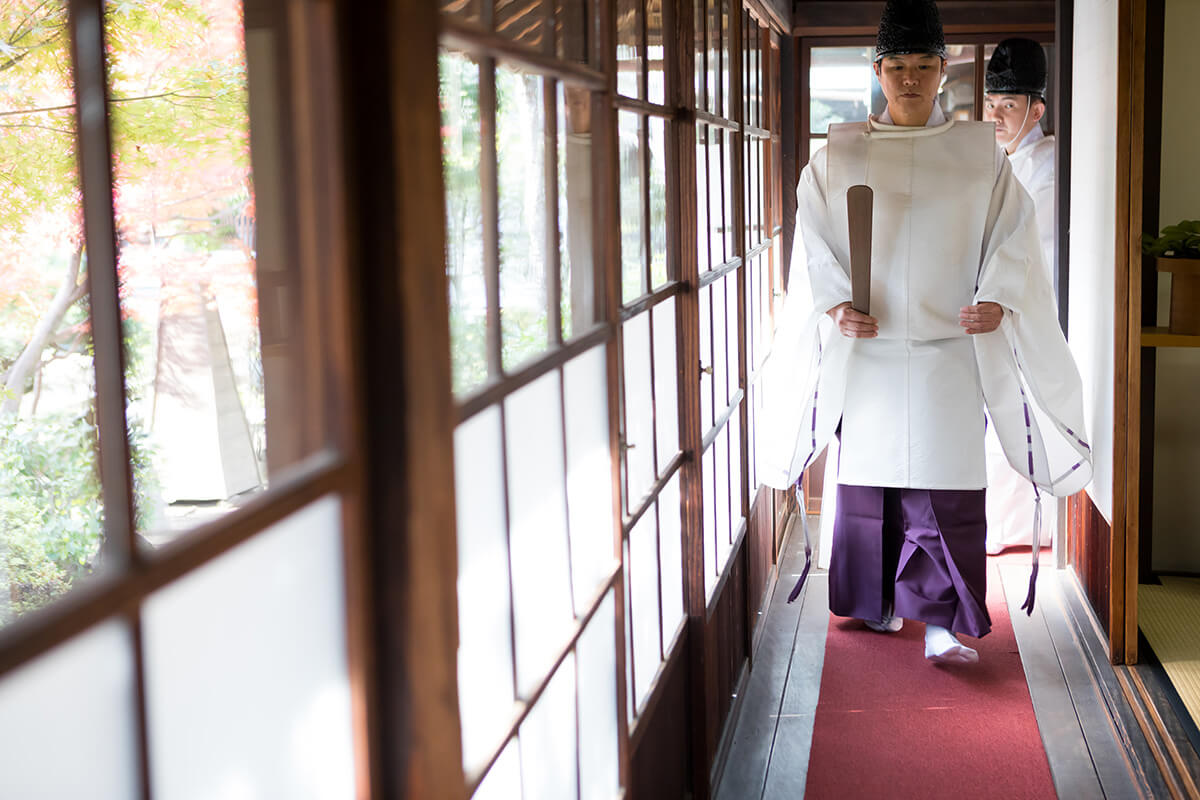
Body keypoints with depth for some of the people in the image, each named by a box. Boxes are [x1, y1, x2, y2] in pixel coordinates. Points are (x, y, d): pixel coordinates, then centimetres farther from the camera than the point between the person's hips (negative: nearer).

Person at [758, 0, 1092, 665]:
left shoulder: (979, 153, 6)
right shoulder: (839, 155, 8)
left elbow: (1011, 235, 3)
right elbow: (813, 240, 5)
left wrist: (996, 300, -13)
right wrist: (836, 303, -10)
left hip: (948, 348, -1)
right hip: (865, 347, 2)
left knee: (946, 484, -8)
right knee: (868, 476, 7)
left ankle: (943, 624, -7)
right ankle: (878, 603, 22)